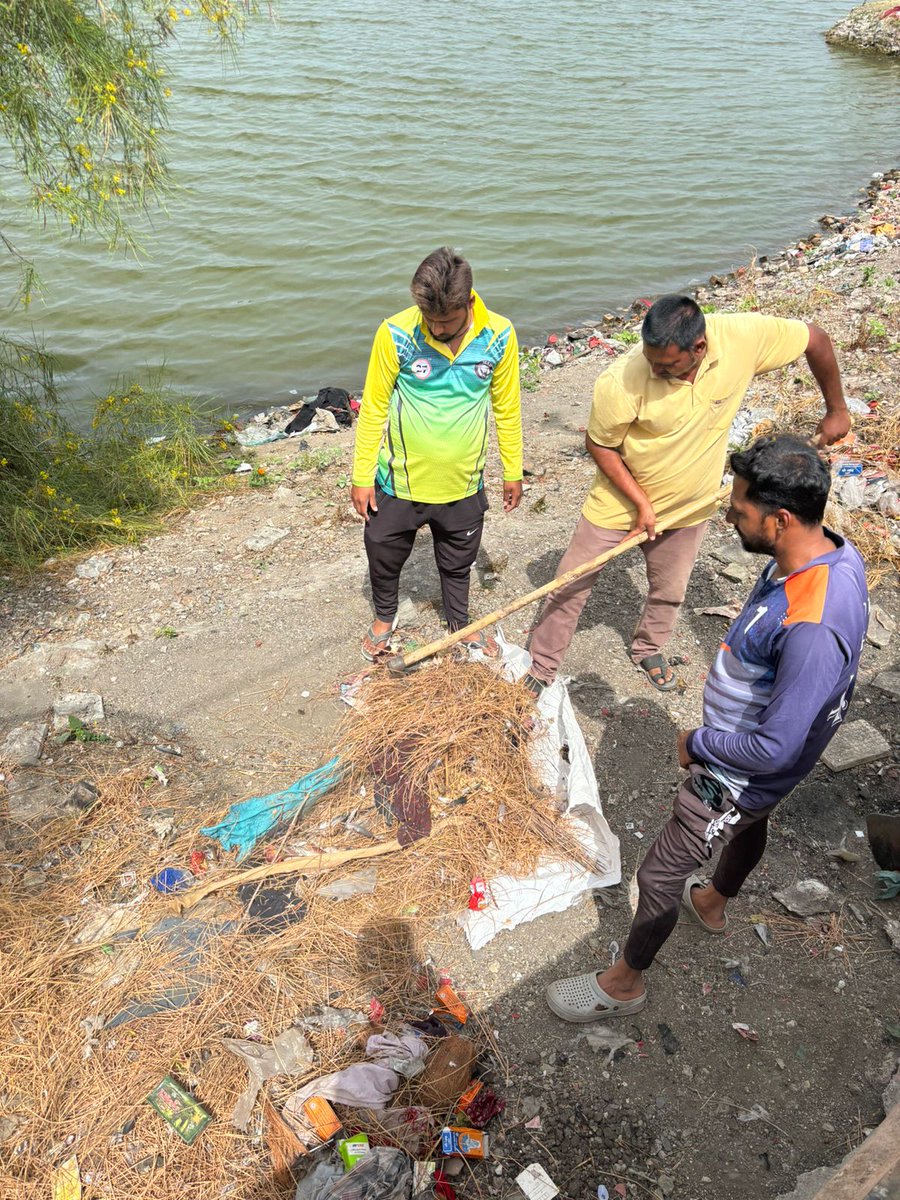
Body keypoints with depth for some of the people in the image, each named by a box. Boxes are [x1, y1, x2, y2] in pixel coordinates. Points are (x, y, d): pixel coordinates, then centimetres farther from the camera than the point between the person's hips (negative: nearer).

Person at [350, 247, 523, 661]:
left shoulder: (499, 335, -14)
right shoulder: (396, 334, -20)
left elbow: (507, 408, 0)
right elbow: (373, 408, -10)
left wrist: (513, 472, 6)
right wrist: (361, 476, -6)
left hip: (463, 482, 1)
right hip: (400, 479, -1)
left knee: (458, 563, 22)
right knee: (384, 554, 19)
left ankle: (460, 623, 50)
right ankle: (384, 617, 50)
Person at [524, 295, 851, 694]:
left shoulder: (744, 336, -26)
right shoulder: (621, 382, -33)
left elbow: (814, 338, -8)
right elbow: (599, 445, -16)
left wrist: (836, 409, 2)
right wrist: (641, 504, -18)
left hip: (688, 508, 3)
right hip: (619, 503, -3)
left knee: (669, 592, 21)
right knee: (570, 587, 6)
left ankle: (647, 650, 51)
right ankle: (541, 668, 27)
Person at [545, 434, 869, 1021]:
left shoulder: (813, 629, -43)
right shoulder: (829, 548, -13)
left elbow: (774, 749, -35)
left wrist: (698, 744, -17)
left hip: (742, 773, -9)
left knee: (659, 875, 10)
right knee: (750, 824, 35)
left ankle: (624, 983, 36)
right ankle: (714, 904, 67)